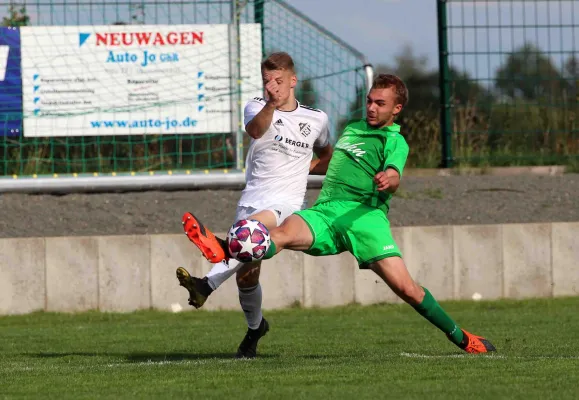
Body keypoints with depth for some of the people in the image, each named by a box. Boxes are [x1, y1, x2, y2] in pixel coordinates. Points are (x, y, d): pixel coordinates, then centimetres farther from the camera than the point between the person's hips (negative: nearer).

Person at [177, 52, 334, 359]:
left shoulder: (316, 120, 9)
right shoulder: (256, 107, 5)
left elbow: (326, 158, 31)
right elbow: (255, 129, -22)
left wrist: (302, 168, 10)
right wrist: (271, 105, -43)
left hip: (286, 204, -2)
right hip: (251, 201, 2)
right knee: (246, 274, 1)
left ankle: (208, 285, -51)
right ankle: (255, 327, 30)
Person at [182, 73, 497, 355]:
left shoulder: (394, 142, 4)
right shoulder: (352, 129, 26)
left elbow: (393, 176, -17)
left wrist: (388, 179, -40)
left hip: (363, 213, -4)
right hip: (324, 211, 4)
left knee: (405, 287, -14)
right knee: (284, 233, -27)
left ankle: (460, 337, 4)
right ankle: (224, 252, -55)